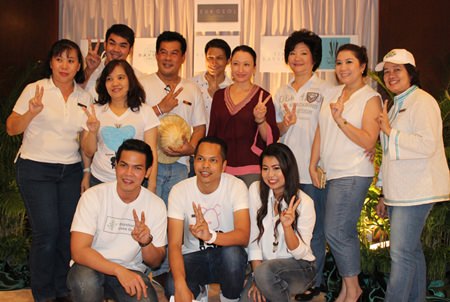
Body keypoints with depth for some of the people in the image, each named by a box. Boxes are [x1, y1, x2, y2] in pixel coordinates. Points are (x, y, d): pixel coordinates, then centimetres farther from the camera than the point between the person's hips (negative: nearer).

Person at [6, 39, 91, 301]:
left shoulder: (84, 97, 7)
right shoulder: (35, 90, -3)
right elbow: (12, 129, -2)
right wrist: (32, 112, -19)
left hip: (71, 171, 4)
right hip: (36, 169, -4)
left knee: (69, 230, 1)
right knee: (47, 232, -7)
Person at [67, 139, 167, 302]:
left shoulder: (156, 205, -5)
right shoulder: (93, 196, -13)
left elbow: (155, 262, 1)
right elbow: (78, 251, -21)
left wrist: (146, 242, -22)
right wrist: (119, 270, -34)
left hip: (130, 271, 3)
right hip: (92, 267, -2)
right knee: (85, 281, -36)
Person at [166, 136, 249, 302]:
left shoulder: (236, 186, -14)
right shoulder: (179, 190, -12)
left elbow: (243, 236, -26)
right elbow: (174, 245, -17)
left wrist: (210, 236, -47)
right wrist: (181, 286, -35)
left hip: (225, 253, 0)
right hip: (193, 256, 1)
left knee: (233, 252, -36)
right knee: (173, 288, -30)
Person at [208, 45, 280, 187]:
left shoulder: (263, 96, -2)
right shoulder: (219, 95, 9)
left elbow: (272, 138, -5)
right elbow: (212, 132, 14)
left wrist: (260, 120, -23)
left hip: (252, 170, -3)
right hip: (222, 169, 3)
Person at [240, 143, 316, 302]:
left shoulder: (304, 202, -13)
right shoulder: (255, 190, -6)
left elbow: (300, 253, -13)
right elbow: (253, 236, -5)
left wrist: (287, 226, -31)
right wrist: (257, 278, -10)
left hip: (300, 268, -3)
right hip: (264, 265, 3)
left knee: (265, 270, -34)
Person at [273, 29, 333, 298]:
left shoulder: (325, 90, -2)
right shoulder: (282, 93, 15)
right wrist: (285, 124, -4)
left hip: (314, 169, -5)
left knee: (314, 228, 2)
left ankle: (314, 282, 16)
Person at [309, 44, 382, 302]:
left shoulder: (371, 98, -5)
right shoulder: (333, 94, 13)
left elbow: (369, 142, -13)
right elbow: (320, 131, 14)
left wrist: (341, 120, -21)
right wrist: (313, 165, 8)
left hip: (353, 175, -6)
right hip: (332, 174, 6)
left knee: (336, 232, -7)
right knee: (346, 233, 11)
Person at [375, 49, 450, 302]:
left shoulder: (422, 102, -9)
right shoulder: (396, 106, 20)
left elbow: (427, 144, -22)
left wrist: (390, 132, -16)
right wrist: (385, 195, 21)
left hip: (416, 192, -9)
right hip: (400, 193, 9)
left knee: (401, 253, -10)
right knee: (412, 251, 14)